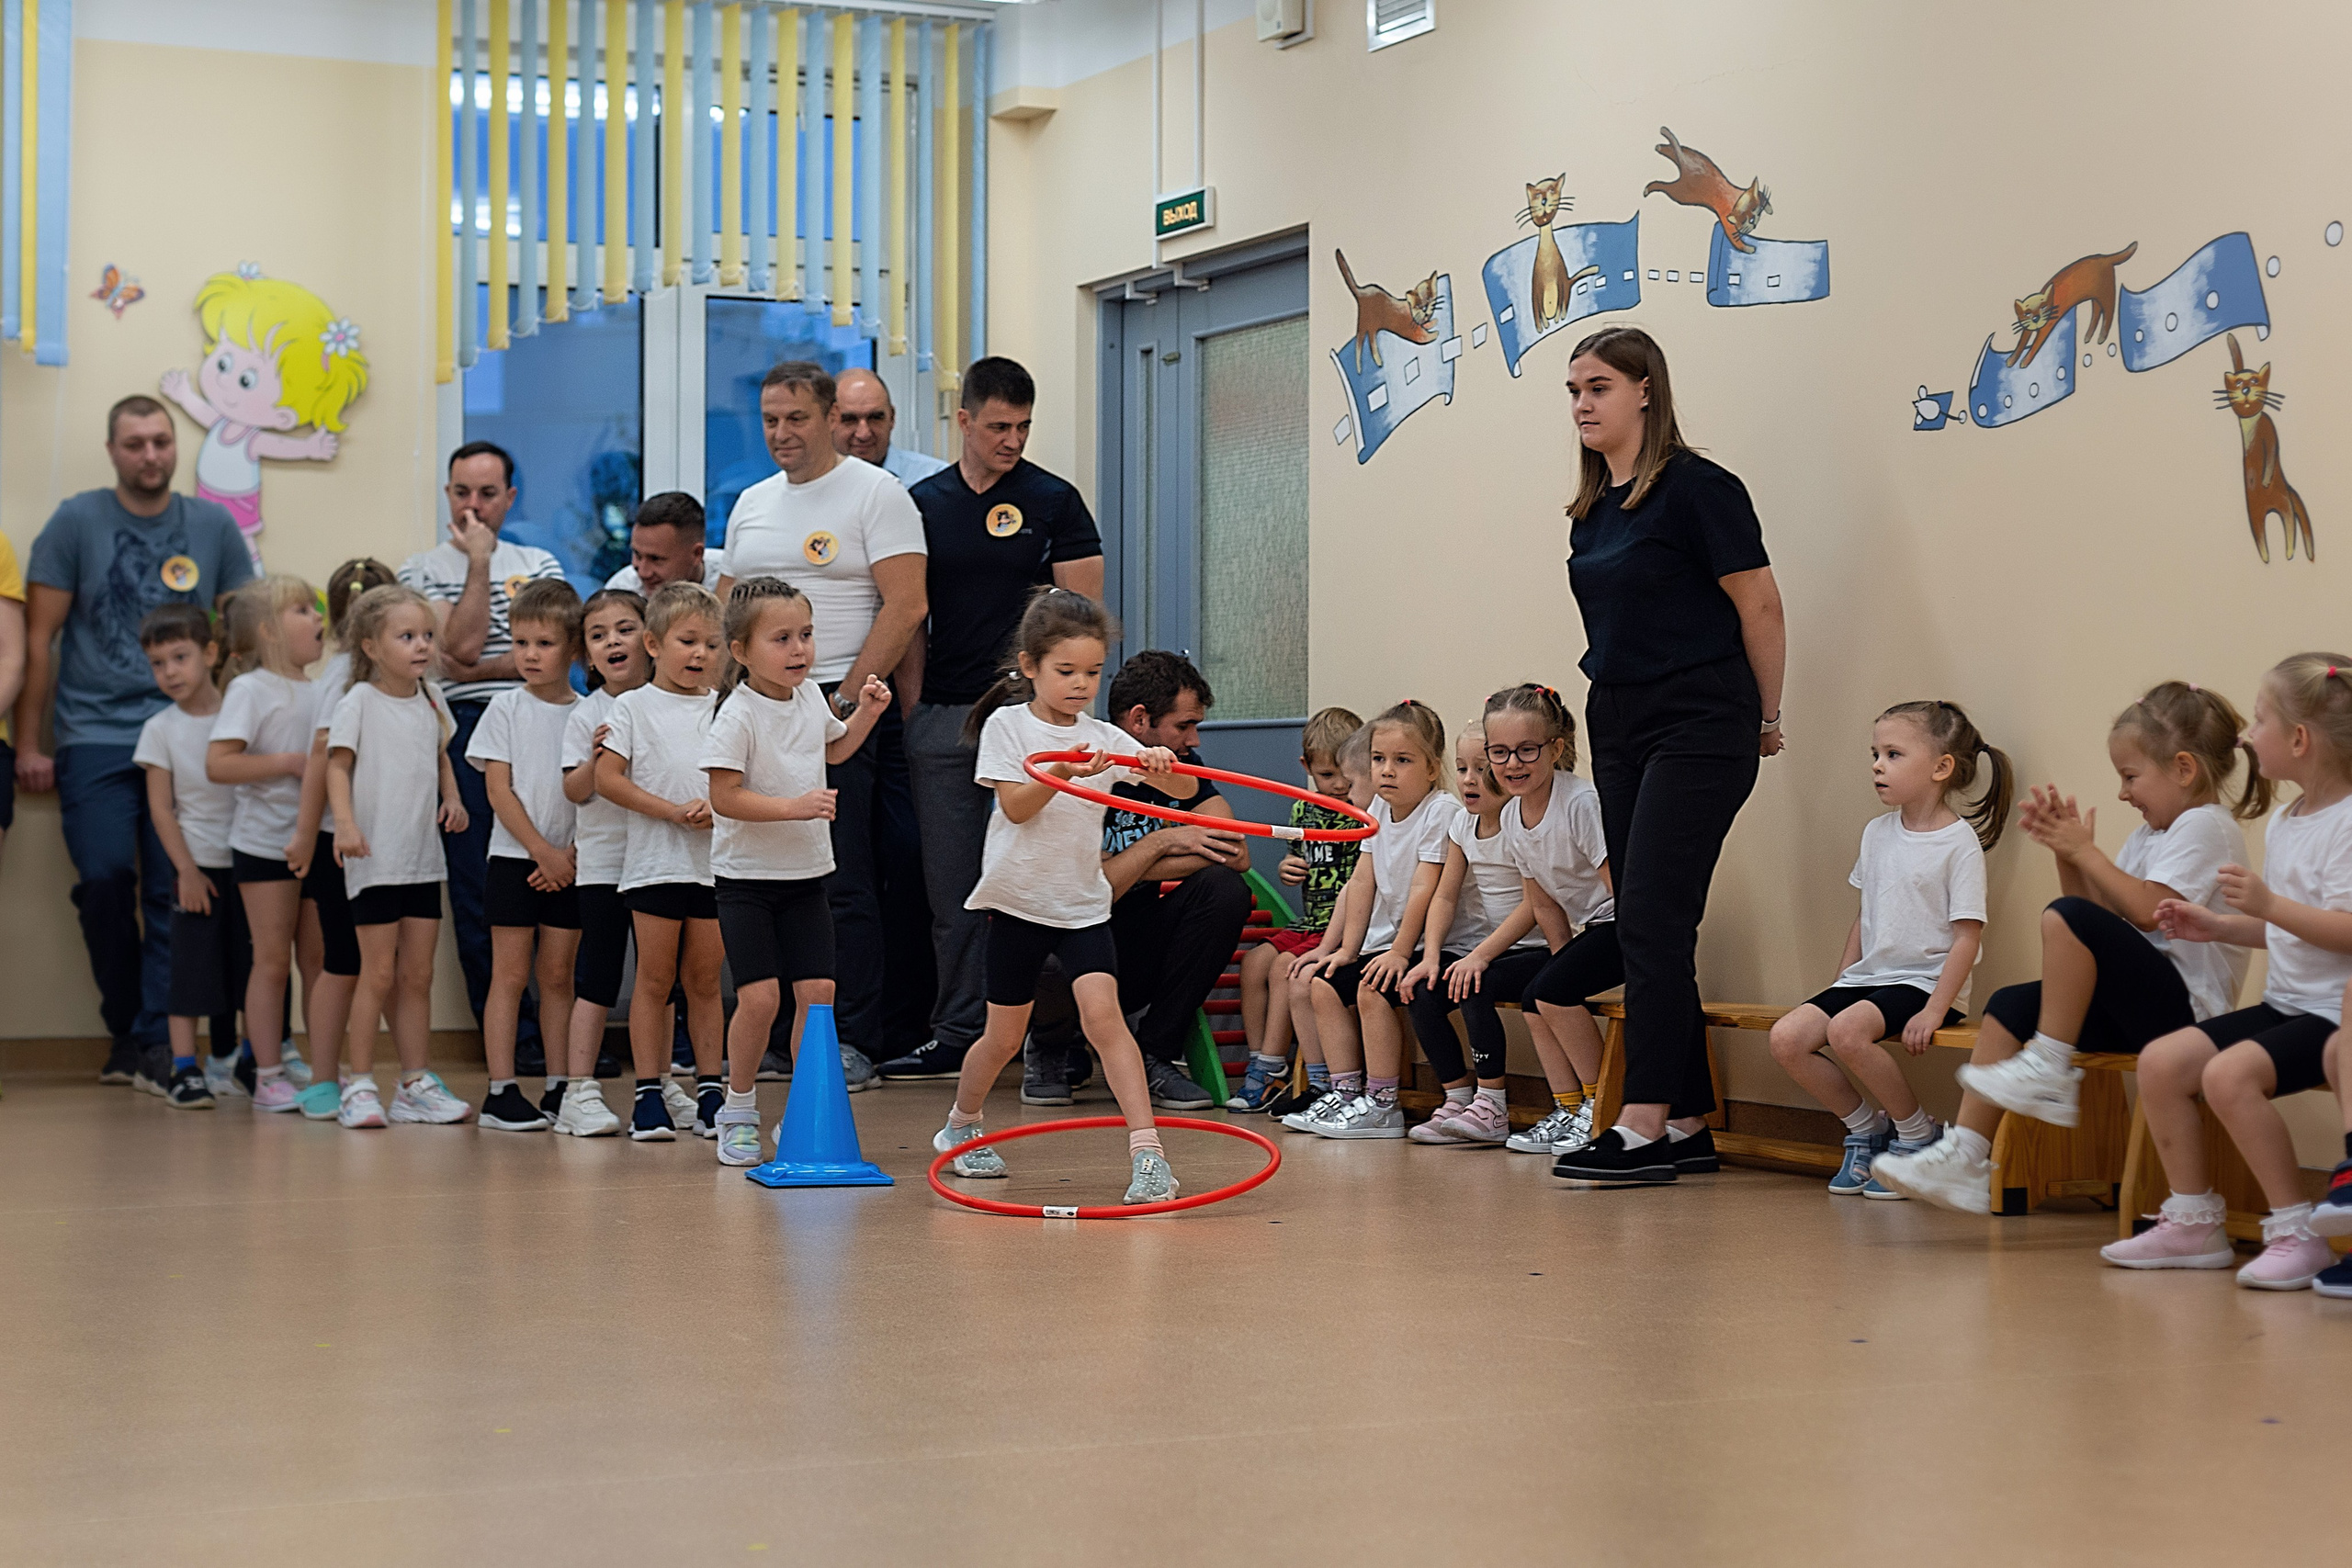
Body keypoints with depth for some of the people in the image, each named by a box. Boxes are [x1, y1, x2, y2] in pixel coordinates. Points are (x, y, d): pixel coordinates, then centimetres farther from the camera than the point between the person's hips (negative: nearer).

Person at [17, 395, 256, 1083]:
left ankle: (160, 1041, 0)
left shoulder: (213, 526, 8)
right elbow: (39, 640, 5)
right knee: (104, 882, -8)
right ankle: (126, 1027, 11)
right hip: (95, 737, -1)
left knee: (174, 892, -5)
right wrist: (28, 745, 1)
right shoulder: (76, 522, 4)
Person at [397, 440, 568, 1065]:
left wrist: (481, 670, -6)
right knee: (478, 893, -3)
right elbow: (462, 643, -6)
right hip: (466, 731, -1)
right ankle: (513, 1038, 3)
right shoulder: (423, 570, 12)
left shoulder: (539, 564, 19)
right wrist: (479, 560, -3)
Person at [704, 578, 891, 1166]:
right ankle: (739, 1110, 9)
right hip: (746, 875, -6)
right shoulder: (737, 715, -17)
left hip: (806, 874, 6)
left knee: (817, 992, -1)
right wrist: (795, 807, -29)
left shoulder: (810, 699, 5)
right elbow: (725, 798, -22)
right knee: (760, 996, -12)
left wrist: (865, 713, 12)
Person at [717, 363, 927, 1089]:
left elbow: (905, 606, -11)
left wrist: (845, 702, -14)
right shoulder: (752, 504, 17)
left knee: (845, 884, -4)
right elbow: (727, 606, 23)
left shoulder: (876, 494, -3)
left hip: (840, 709, -6)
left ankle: (852, 1041, 1)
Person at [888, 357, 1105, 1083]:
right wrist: (913, 710, 4)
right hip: (943, 717, 3)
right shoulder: (923, 504, 10)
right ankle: (957, 1034, 13)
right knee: (952, 887, 6)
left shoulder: (1054, 501, 2)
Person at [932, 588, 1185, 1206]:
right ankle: (960, 1126, 37)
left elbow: (1184, 790, -4)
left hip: (1083, 903, 1)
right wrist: (1063, 773, -30)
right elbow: (1016, 806, -14)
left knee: (1103, 1013, -19)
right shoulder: (1008, 725, -3)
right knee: (1004, 1036, 10)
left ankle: (1146, 1149, -23)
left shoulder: (1103, 738, 2)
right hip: (1019, 899, -1)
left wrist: (1166, 766, -26)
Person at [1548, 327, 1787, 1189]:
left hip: (1697, 727, -8)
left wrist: (1765, 716, 0)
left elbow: (1760, 605, -7)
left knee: (1652, 921, -13)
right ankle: (1689, 1123, 13)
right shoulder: (1592, 509, 12)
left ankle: (1644, 1126, -13)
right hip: (1617, 723, 8)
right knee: (1645, 927, 7)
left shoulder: (1696, 488, -11)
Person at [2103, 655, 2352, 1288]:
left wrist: (2269, 904, -29)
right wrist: (2215, 926, 16)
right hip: (2285, 1002, 10)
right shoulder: (2283, 824, 16)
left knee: (2229, 1073, -30)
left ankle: (2297, 1231, -19)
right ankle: (2193, 1223, 4)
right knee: (2160, 1060, -3)